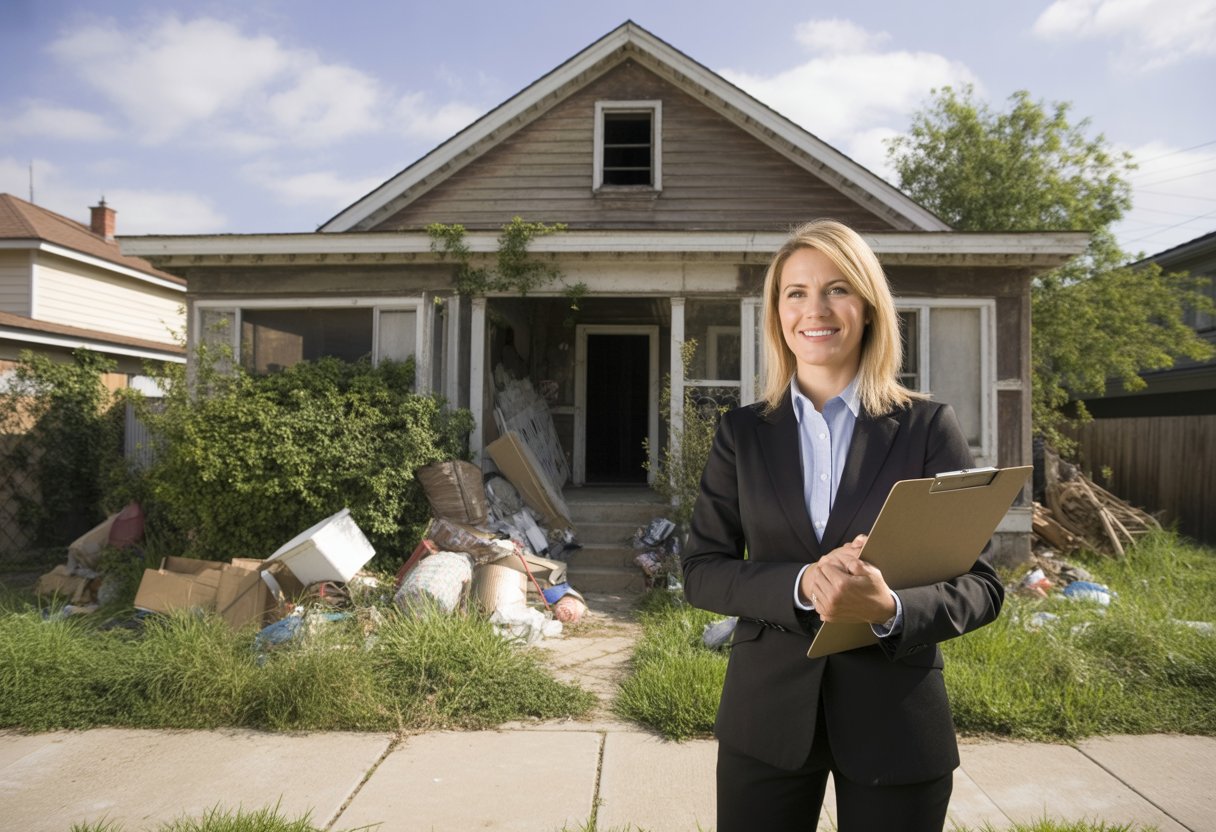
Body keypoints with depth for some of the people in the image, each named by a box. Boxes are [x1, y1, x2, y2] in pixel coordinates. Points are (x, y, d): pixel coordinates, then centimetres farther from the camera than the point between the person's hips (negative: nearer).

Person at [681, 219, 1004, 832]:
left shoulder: (929, 428, -3)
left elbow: (980, 585, -3)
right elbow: (701, 570, -1)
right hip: (767, 715, 1)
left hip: (895, 719, -1)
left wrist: (890, 610, -24)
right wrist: (800, 585, -19)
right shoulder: (742, 432, 2)